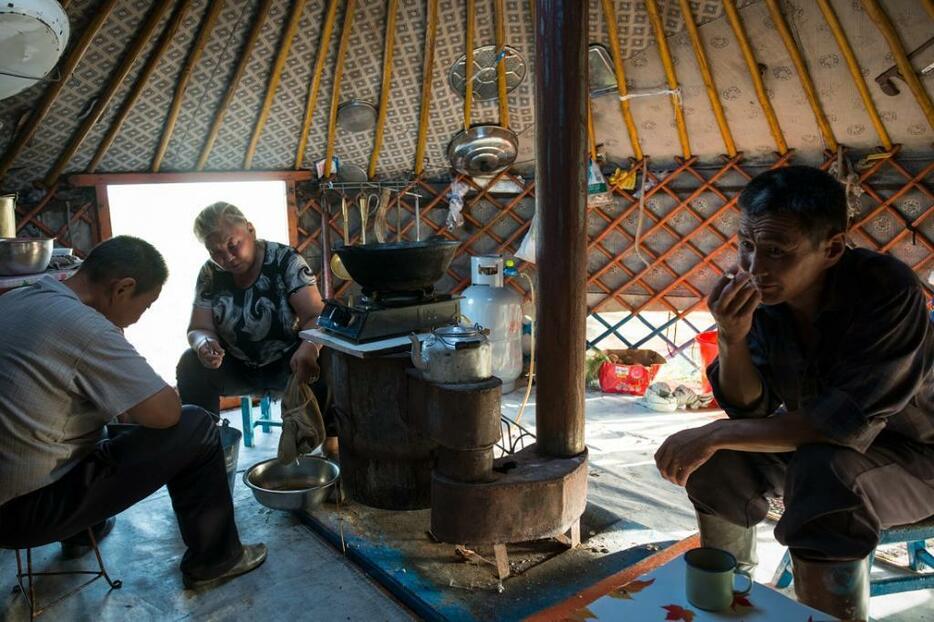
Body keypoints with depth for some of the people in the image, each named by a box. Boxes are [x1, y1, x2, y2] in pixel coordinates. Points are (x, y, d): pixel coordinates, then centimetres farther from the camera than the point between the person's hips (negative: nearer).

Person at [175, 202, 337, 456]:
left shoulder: (285, 260, -15)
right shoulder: (210, 274, -5)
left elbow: (316, 316, -24)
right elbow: (199, 329, -6)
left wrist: (308, 348, -47)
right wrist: (204, 343, -33)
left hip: (287, 361, -3)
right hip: (237, 367, 3)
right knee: (191, 364, -23)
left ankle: (331, 437, -9)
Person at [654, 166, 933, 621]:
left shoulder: (887, 290, -29)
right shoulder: (756, 292, -15)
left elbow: (849, 422, -33)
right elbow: (753, 409, -13)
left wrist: (716, 434, -33)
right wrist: (732, 341, -33)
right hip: (813, 437, 5)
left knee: (824, 473, -33)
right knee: (721, 461, -12)